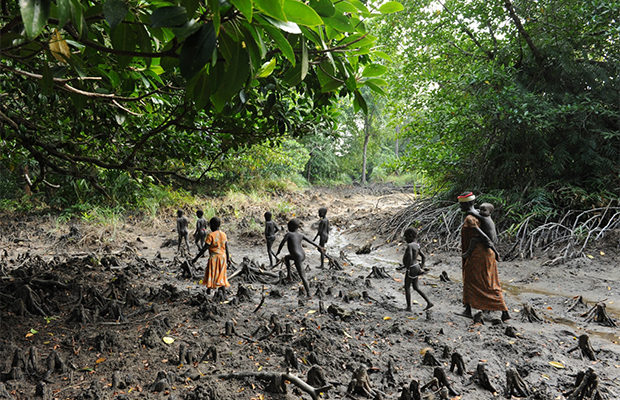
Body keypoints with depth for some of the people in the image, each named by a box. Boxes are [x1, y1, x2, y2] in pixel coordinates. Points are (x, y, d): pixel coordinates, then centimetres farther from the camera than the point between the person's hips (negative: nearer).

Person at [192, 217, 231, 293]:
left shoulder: (211, 235, -14)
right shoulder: (223, 234, 3)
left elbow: (204, 248, -16)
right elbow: (226, 247, 8)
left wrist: (196, 258, -11)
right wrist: (228, 258, 20)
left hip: (214, 257, -5)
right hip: (223, 257, 5)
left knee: (211, 274, 8)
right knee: (221, 274, 13)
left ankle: (209, 290, 11)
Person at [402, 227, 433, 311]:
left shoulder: (409, 246, -21)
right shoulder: (416, 246, 8)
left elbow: (409, 257, -33)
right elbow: (424, 257, 14)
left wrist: (407, 268, -22)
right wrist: (421, 268, 14)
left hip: (411, 269, -9)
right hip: (416, 268, 9)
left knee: (407, 288, 6)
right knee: (416, 288, 17)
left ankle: (409, 307, 12)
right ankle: (429, 302, 15)